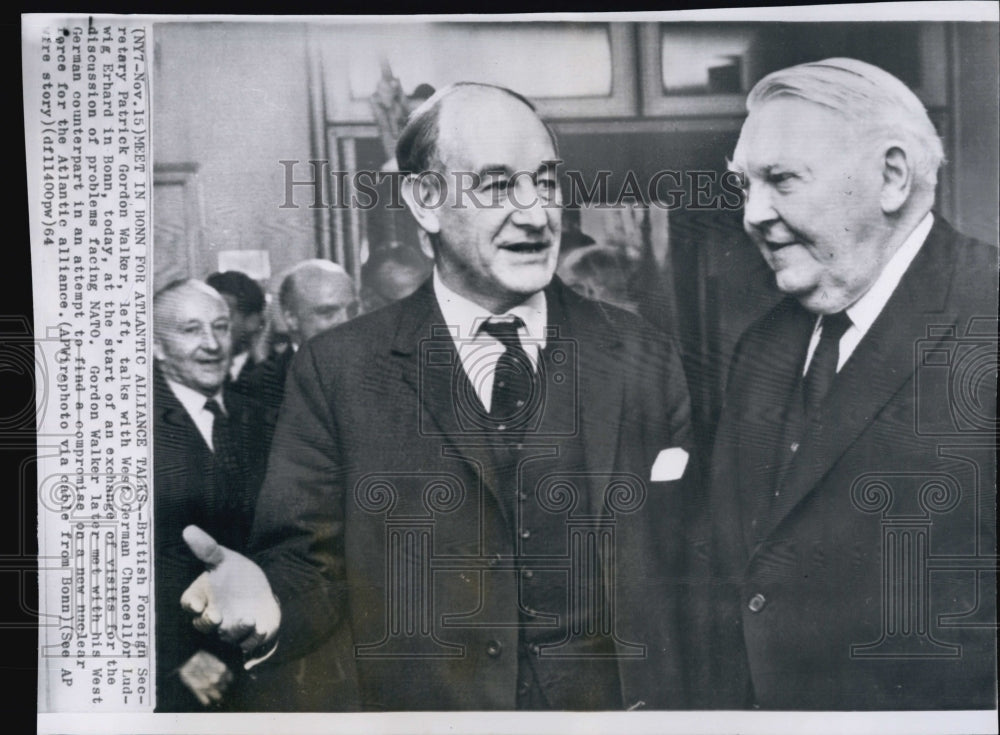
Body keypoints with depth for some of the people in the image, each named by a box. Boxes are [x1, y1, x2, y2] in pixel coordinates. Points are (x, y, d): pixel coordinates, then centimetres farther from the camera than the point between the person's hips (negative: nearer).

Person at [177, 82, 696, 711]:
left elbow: (676, 574, -3)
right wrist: (269, 602, -26)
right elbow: (311, 569, -6)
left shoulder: (645, 360, -4)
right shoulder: (337, 373, -8)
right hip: (409, 703, -1)